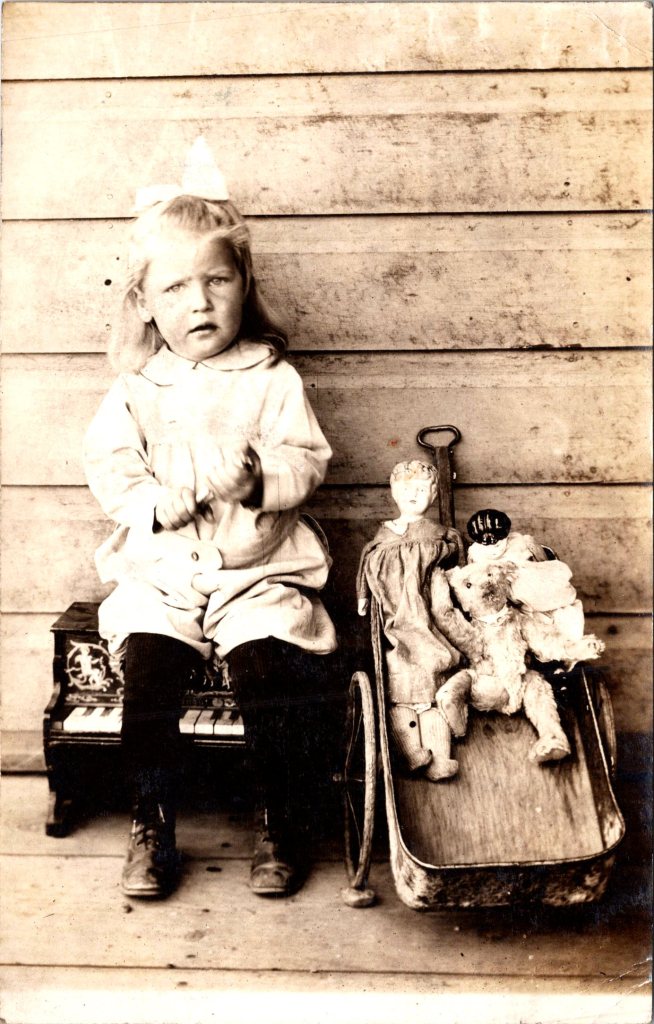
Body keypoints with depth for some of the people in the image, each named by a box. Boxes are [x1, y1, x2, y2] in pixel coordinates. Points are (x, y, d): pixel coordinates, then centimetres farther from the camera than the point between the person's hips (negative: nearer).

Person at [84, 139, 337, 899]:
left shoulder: (271, 378, 2)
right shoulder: (135, 385, 7)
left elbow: (306, 459, -2)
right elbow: (107, 463, 4)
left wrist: (257, 479, -22)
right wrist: (154, 503, -13)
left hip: (257, 569, -1)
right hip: (158, 571, 2)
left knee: (267, 674, -19)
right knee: (148, 672, -18)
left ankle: (274, 821, 4)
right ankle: (151, 822, 4)